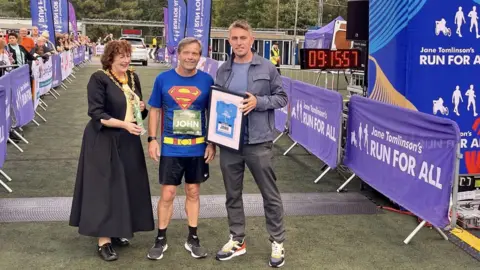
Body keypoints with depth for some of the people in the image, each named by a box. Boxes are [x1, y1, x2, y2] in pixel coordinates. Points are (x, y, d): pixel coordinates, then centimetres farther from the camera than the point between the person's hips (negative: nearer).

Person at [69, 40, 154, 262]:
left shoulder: (133, 78, 9)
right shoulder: (99, 79, -11)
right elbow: (96, 113, -17)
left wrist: (141, 108, -5)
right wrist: (124, 124, -28)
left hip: (128, 141, 7)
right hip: (104, 142, -7)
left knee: (126, 186, 9)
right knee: (105, 187, -5)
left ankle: (116, 231, 24)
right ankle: (103, 241, 0)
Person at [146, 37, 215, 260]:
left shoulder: (207, 80, -2)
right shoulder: (163, 79, -3)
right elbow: (154, 110, 4)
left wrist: (212, 143, -1)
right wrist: (152, 139, -3)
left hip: (198, 147, 1)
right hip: (170, 147, -1)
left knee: (193, 192, 12)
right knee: (167, 194, 3)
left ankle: (192, 238, 25)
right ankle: (161, 239, 19)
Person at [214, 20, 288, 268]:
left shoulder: (267, 68, -3)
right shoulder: (222, 71, 6)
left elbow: (281, 97, 1)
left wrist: (258, 102, -16)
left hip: (258, 142, -3)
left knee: (270, 194, 5)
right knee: (232, 194, 13)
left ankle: (277, 242, 19)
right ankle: (237, 240, 28)